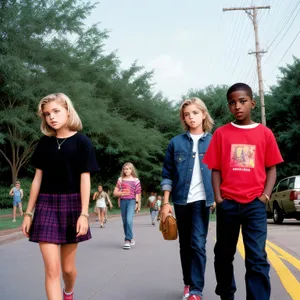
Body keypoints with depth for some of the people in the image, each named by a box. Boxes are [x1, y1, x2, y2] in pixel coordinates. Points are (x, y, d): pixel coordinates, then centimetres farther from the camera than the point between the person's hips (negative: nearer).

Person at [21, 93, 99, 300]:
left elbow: (85, 179, -6)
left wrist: (84, 213, -13)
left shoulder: (82, 142, -3)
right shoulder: (44, 143, 6)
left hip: (71, 205, -2)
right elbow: (38, 179, 8)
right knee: (52, 268, -7)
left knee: (68, 267, 10)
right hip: (46, 206, 2)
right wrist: (28, 213, 7)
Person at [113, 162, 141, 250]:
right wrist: (122, 193, -14)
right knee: (125, 221, 7)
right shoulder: (120, 179, 7)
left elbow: (138, 194, 7)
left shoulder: (136, 180, 4)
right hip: (123, 201, 3)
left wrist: (138, 204, 6)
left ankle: (128, 240, -18)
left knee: (129, 220, -20)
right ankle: (130, 238, 23)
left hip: (132, 201, -3)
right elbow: (115, 193, 5)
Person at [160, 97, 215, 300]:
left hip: (202, 200, -2)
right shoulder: (176, 143, 5)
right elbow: (167, 174, 5)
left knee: (198, 244, -9)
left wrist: (218, 198, -1)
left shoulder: (214, 142, 3)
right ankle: (188, 283, 25)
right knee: (185, 244, 11)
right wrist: (165, 202, 0)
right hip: (181, 200, 2)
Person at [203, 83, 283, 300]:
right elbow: (216, 169, 5)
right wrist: (218, 199, -5)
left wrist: (265, 196, -6)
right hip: (228, 203, 1)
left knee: (257, 258, -7)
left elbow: (271, 168, 7)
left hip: (255, 204, -1)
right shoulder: (221, 133, 5)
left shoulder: (265, 133, 5)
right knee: (224, 255, 13)